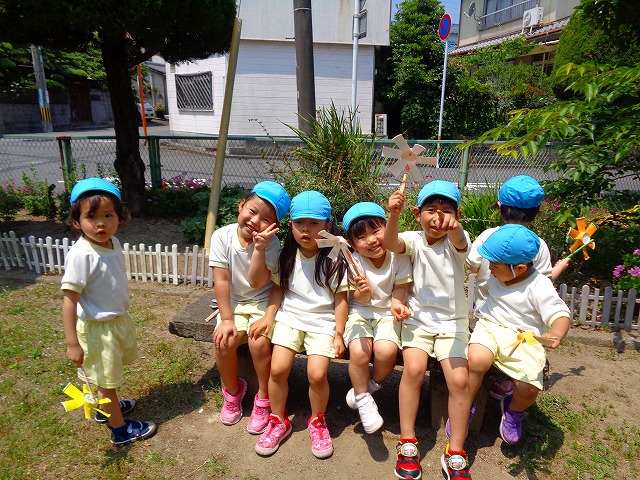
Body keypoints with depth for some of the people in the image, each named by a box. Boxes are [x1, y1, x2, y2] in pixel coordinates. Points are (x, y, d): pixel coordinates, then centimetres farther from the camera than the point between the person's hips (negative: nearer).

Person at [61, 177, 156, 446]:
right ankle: (120, 429, 30)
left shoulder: (113, 243, -3)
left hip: (118, 320, 8)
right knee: (106, 379, 12)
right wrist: (72, 343, -25)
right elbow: (69, 300, -26)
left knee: (108, 375, 28)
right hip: (97, 328, -8)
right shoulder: (81, 254, -28)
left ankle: (105, 408, 53)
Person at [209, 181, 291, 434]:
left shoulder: (271, 243, -15)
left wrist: (259, 248, -34)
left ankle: (264, 397, 2)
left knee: (260, 341, -26)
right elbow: (221, 280, -12)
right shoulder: (222, 236, -11)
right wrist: (226, 319, -15)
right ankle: (232, 390, 12)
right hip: (233, 302, 2)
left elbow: (256, 282, -24)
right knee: (224, 341, -21)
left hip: (262, 301, -2)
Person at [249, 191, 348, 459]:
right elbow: (279, 288, 8)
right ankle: (278, 421, 16)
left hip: (322, 322, -3)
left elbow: (340, 299, -5)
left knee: (317, 373, -16)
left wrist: (338, 334, -8)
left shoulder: (334, 259, -8)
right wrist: (269, 317, -3)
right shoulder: (286, 255, 2)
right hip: (290, 317, 3)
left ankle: (317, 421, 15)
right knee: (278, 368, -12)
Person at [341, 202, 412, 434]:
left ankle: (372, 384, 8)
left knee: (386, 351, -26)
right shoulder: (354, 261, -10)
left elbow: (400, 288, -1)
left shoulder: (398, 256, -9)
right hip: (360, 311, 0)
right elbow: (361, 300, -9)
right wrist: (362, 292, -33)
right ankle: (363, 398, 2)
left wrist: (397, 303, -24)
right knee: (359, 351, -25)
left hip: (387, 313, 0)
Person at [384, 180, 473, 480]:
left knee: (459, 379, -16)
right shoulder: (414, 240, -4)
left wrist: (453, 227, -56)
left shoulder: (456, 240, -6)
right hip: (418, 318, 0)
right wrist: (393, 214, -46)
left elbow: (460, 242, -32)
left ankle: (455, 453, 5)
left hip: (452, 321, 0)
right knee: (414, 368, -24)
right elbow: (390, 243, -27)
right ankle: (407, 442, -4)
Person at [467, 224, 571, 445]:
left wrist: (556, 334, -37)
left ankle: (513, 411, 17)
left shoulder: (539, 287, -12)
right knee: (477, 360, -31)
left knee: (529, 387, -23)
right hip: (489, 327, 3)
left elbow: (560, 315, -18)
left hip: (524, 338, -2)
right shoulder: (495, 276, 5)